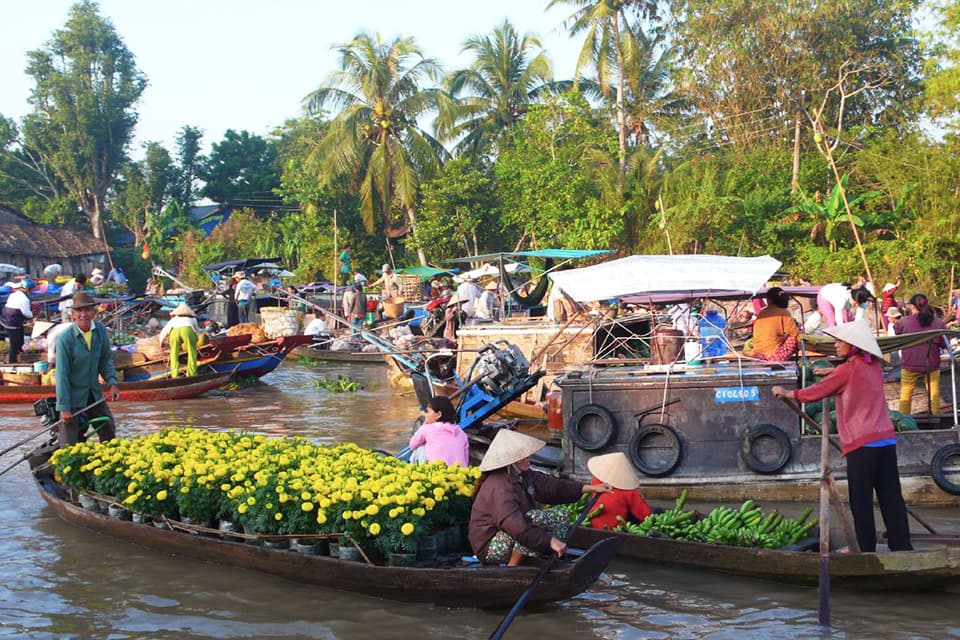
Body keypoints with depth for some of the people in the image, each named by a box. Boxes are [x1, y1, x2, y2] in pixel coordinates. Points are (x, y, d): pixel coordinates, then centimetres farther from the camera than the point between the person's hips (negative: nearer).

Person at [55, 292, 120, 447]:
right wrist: (64, 408, -19)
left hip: (94, 392, 5)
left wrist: (112, 382, -6)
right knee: (69, 444, -1)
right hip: (72, 395, -5)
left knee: (109, 432, 16)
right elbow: (62, 374, -19)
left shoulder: (101, 331, -5)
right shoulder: (65, 337, -21)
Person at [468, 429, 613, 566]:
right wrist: (551, 541, -39)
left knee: (558, 517, 3)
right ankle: (512, 567, -20)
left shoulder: (522, 476, 4)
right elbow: (515, 524, -38)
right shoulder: (499, 488, -28)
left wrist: (592, 488, 7)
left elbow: (550, 486, 10)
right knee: (534, 518, -31)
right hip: (489, 548, -10)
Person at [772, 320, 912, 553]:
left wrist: (787, 393, 12)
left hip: (862, 444, -7)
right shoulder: (874, 366, 11)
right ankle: (902, 545, 8)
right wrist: (834, 372, 31)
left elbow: (815, 392, 0)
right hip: (886, 439, 7)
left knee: (861, 501, 0)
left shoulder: (848, 369, -8)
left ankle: (865, 548, 2)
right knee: (891, 497, 7)